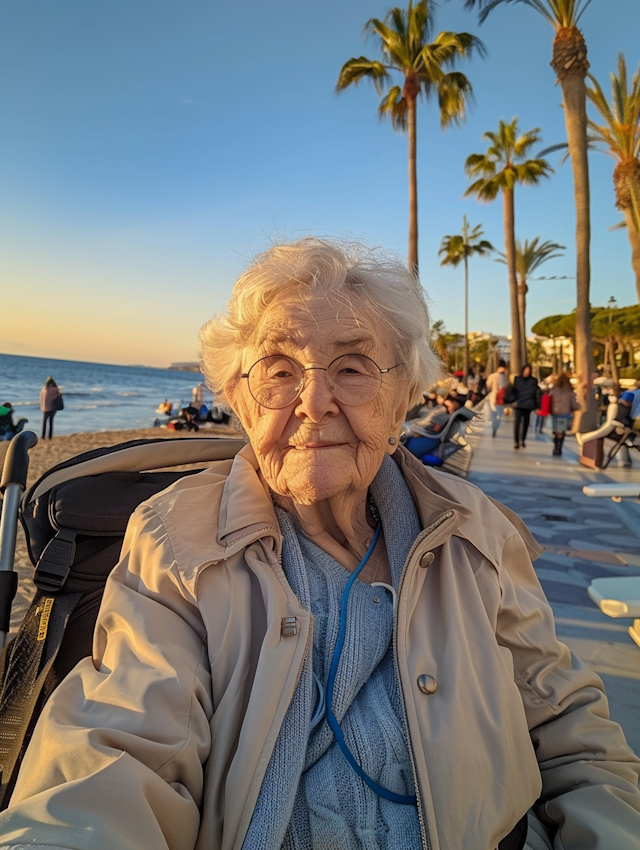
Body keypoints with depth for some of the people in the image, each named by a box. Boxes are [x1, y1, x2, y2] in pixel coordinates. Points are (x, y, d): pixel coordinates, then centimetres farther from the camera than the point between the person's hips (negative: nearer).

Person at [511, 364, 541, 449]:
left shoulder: (533, 381, 2)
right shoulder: (517, 379, 1)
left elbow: (538, 393, 2)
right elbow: (514, 391, 1)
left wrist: (537, 405, -3)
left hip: (528, 405, 2)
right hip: (519, 405, -2)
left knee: (526, 423, 10)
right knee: (517, 422, -12)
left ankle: (522, 440, 23)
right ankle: (516, 441, -8)